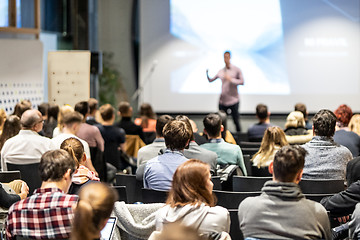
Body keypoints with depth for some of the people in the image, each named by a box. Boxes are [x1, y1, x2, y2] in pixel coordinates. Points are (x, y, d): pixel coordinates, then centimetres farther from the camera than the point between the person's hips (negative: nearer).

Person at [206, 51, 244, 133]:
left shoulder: (236, 70, -2)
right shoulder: (221, 71, 7)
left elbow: (242, 82, -7)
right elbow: (210, 80, 13)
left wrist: (231, 79, -19)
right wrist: (207, 74, -6)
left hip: (233, 100, -3)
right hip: (223, 100, 3)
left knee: (236, 121, -1)